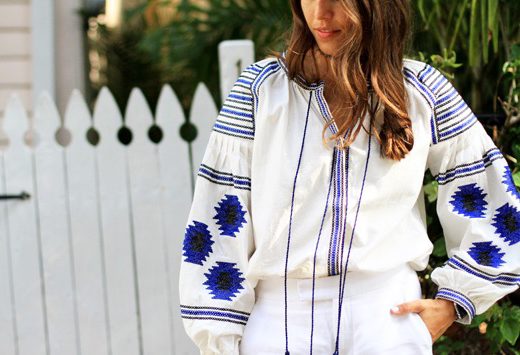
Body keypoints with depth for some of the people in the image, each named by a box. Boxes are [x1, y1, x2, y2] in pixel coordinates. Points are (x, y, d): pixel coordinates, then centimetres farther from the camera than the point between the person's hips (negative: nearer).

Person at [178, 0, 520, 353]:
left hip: (388, 317, 0)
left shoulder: (422, 92, 3)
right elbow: (221, 215, 0)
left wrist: (450, 304, 4)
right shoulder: (262, 87, 1)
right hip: (278, 317, 0)